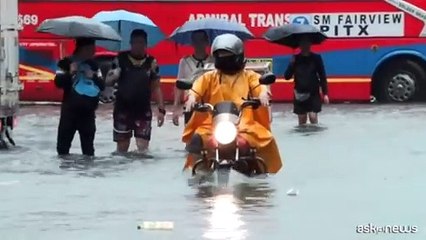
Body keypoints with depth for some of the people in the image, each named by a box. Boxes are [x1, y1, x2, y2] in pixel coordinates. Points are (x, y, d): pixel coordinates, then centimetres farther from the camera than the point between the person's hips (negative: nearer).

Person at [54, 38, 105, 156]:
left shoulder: (93, 65, 13)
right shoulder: (66, 63, -3)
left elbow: (102, 85, 10)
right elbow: (58, 82, -12)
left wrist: (94, 77, -7)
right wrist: (70, 73, -23)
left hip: (88, 111, 5)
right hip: (70, 110, -5)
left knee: (88, 144, 11)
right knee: (64, 141, -4)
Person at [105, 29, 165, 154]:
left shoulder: (151, 62, 2)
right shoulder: (120, 59, -2)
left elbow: (156, 87, 7)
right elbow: (108, 81, -1)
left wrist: (161, 109, 1)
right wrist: (114, 76, -25)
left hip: (143, 111, 1)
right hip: (122, 109, 0)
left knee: (143, 147, -5)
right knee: (122, 146, 6)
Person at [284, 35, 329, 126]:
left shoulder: (316, 58, -1)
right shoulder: (295, 59, 2)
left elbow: (322, 76, 1)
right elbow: (287, 77, -3)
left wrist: (325, 93, -4)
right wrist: (291, 64, -19)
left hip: (313, 93, -1)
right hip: (300, 94, 1)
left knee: (313, 117, -11)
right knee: (302, 119, 5)